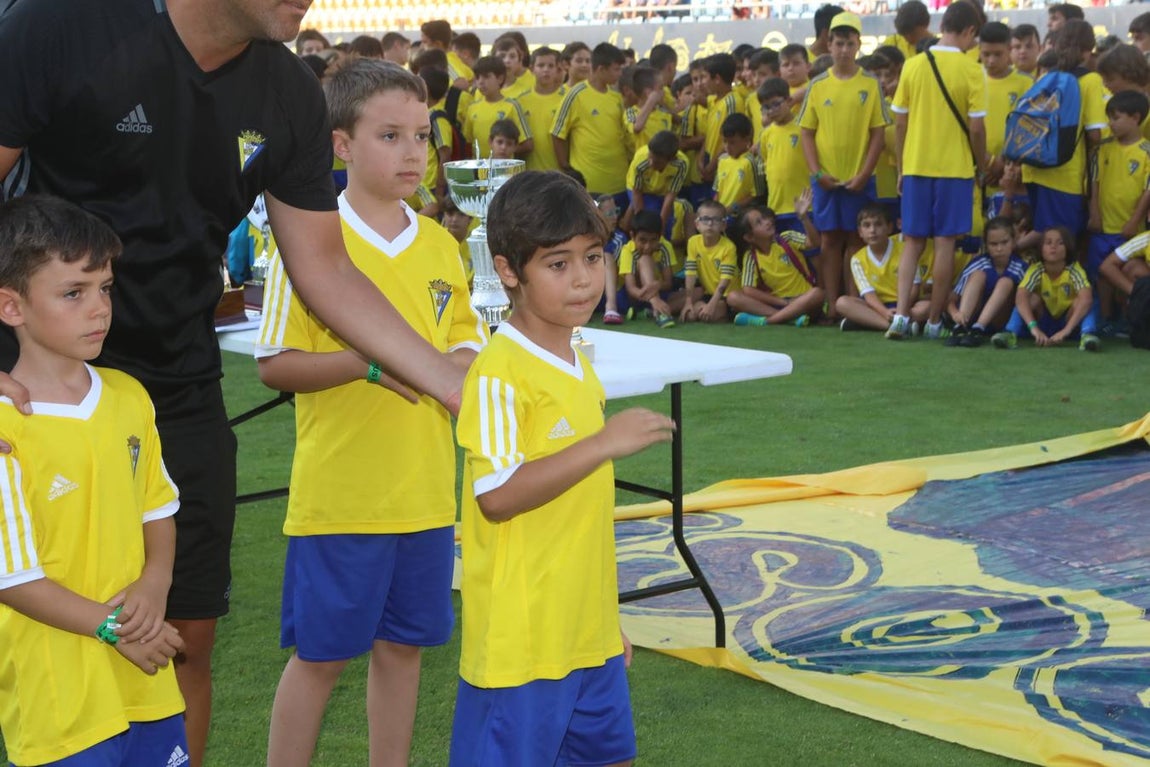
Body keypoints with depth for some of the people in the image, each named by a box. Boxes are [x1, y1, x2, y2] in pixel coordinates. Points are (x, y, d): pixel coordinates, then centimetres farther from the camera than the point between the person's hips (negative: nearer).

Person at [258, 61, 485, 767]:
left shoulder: (440, 245, 6)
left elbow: (466, 346, 14)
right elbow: (274, 364, -10)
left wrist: (449, 366, -9)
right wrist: (370, 362, -22)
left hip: (424, 489, 5)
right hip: (339, 491, -5)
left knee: (402, 644, 14)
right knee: (319, 654, 3)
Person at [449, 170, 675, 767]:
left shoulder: (580, 370, 11)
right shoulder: (500, 371, -15)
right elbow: (496, 495, -22)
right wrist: (602, 444, -27)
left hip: (589, 633, 8)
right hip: (521, 641, -8)